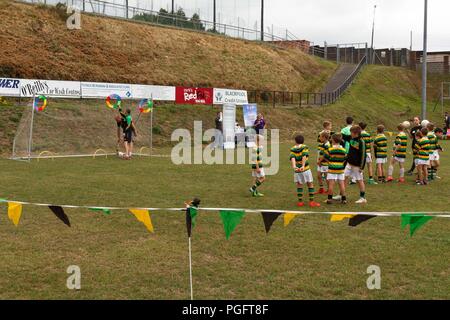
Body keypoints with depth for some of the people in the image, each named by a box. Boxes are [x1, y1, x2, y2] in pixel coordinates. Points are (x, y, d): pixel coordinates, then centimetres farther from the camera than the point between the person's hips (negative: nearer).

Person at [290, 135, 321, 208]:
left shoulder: (292, 149, 3)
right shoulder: (304, 147, -2)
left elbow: (292, 158, -14)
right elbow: (304, 157, -18)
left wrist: (294, 166, -28)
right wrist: (303, 166, -29)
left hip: (297, 170, 2)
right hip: (305, 169, -2)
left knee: (299, 185, 13)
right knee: (310, 184, 8)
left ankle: (300, 201, 12)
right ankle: (311, 201, 7)